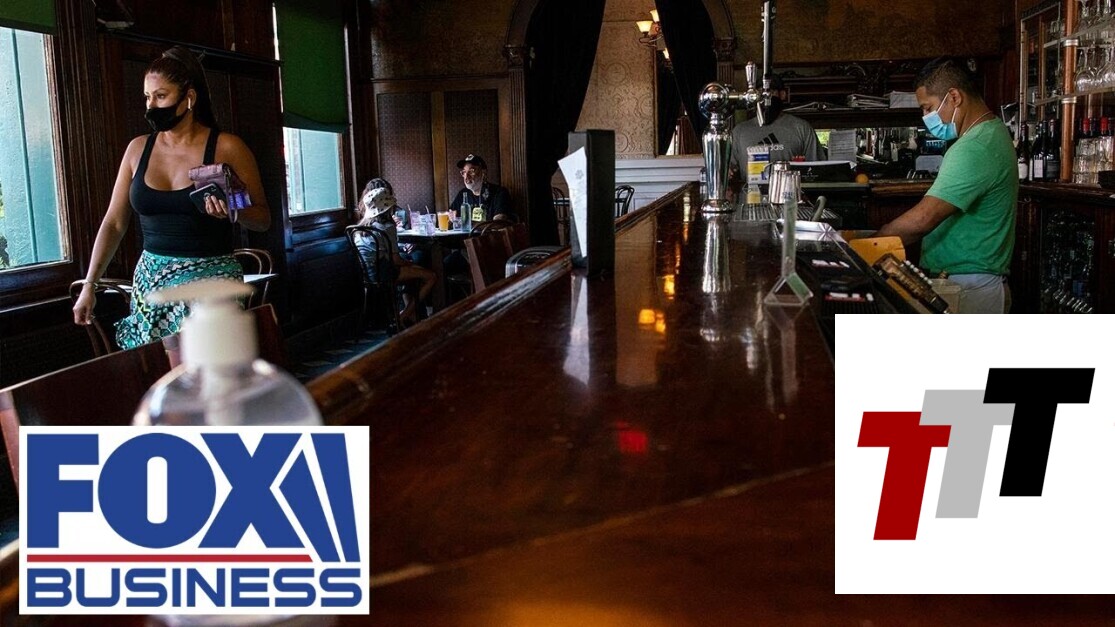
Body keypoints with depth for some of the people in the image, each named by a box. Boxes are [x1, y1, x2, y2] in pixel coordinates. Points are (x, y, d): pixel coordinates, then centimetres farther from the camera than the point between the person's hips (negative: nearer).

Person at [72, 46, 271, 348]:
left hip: (210, 278, -4)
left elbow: (263, 219, 1)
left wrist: (233, 212, -20)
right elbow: (114, 223, 11)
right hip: (150, 278, 4)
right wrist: (89, 285, 7)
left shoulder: (227, 148, -4)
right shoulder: (138, 149, 8)